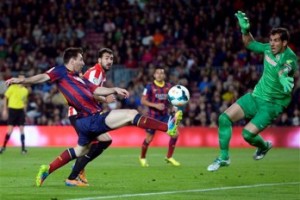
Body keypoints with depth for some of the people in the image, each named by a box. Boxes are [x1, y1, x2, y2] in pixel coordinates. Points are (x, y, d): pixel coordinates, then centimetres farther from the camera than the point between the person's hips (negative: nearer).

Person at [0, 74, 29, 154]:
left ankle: (23, 148, 4)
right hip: (12, 109, -4)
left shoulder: (25, 90, 8)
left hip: (21, 110, 4)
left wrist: (24, 111, 14)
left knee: (22, 129, 0)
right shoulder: (12, 88, -5)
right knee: (10, 129, -7)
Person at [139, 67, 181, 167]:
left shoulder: (168, 86, 3)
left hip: (165, 115, 4)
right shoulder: (150, 86, -9)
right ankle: (142, 158, 27)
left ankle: (169, 157, 8)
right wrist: (155, 105, -23)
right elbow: (143, 101, -12)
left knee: (175, 134, -8)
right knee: (149, 138, 2)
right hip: (153, 116, -4)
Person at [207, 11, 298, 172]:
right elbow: (250, 44, 17)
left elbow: (284, 70, -47)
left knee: (248, 133, -18)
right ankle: (224, 157, 7)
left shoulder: (289, 57, -23)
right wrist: (245, 30, -1)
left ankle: (264, 146, 18)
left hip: (273, 104, -6)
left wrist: (284, 78, -70)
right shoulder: (268, 48, -3)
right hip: (256, 96, 6)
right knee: (224, 118, -7)